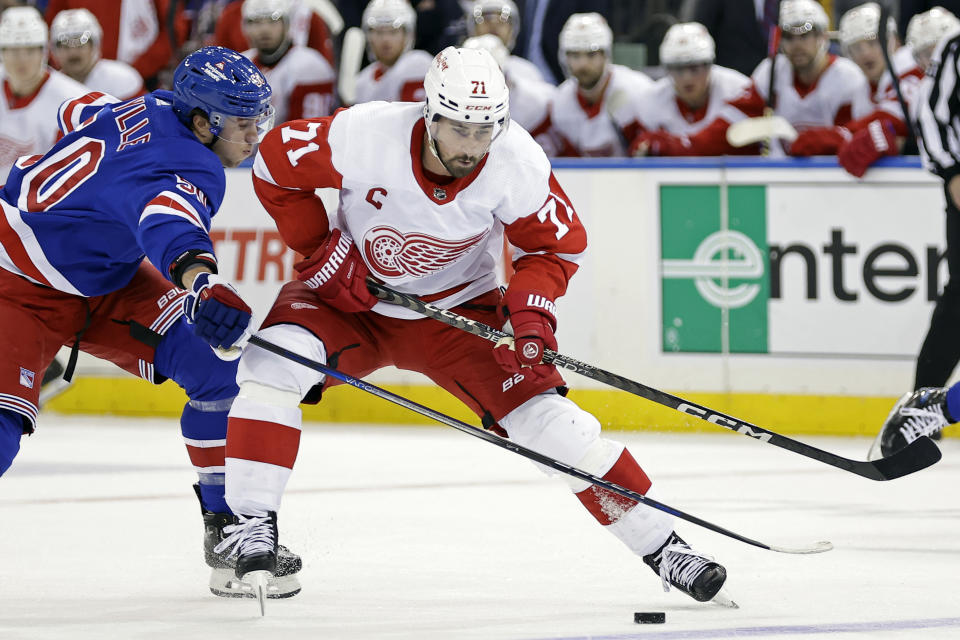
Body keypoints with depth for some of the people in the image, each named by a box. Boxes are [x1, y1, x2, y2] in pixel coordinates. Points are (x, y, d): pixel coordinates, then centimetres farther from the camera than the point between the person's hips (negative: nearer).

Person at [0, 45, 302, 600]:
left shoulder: (151, 110, -6)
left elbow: (77, 113, 12)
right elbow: (169, 220, -56)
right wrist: (200, 279, -77)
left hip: (109, 281, 9)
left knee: (218, 369, -7)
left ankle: (228, 533, 0)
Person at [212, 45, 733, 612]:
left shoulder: (518, 163, -23)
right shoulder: (364, 135, -29)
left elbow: (557, 244, -6)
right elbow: (276, 164, -12)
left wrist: (531, 310, -24)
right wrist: (323, 250, -15)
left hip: (459, 307, 0)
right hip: (353, 295, 0)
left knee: (549, 420, -13)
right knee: (273, 362, -29)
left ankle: (659, 544, -1)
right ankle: (253, 525, -20)